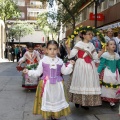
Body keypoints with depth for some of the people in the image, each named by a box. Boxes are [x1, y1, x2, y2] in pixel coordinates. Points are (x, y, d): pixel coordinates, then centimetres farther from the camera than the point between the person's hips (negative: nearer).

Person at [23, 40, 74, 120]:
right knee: (46, 100, 8)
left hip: (57, 85, 2)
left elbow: (65, 72, 8)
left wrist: (70, 65, -2)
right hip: (46, 84, -2)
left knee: (56, 100, 11)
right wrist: (29, 72, -11)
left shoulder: (60, 61, 0)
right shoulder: (43, 61, -6)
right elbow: (38, 72, -1)